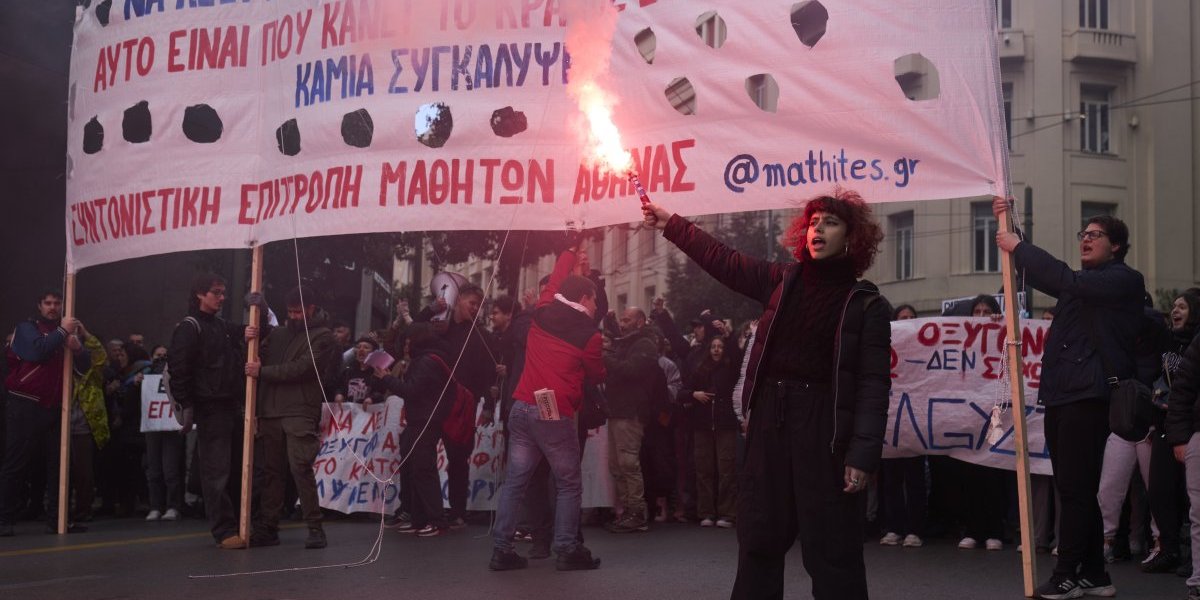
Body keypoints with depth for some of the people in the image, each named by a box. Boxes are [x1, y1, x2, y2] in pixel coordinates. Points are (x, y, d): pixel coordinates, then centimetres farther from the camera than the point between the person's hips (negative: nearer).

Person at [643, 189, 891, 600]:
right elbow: (722, 260, 16)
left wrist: (863, 454, -18)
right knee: (759, 538, 12)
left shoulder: (867, 305, -4)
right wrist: (669, 223, 14)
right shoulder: (783, 281, 10)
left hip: (825, 428, -5)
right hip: (770, 421, 5)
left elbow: (874, 384, -10)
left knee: (831, 549, 0)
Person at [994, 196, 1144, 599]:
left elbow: (1067, 280, -18)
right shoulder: (1081, 283, 24)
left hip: (1089, 398, -9)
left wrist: (1018, 247, -11)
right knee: (1079, 491, 9)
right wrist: (1008, 226, 12)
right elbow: (1040, 275, 25)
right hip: (1061, 396, 9)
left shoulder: (1124, 280, -3)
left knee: (1075, 489, -9)